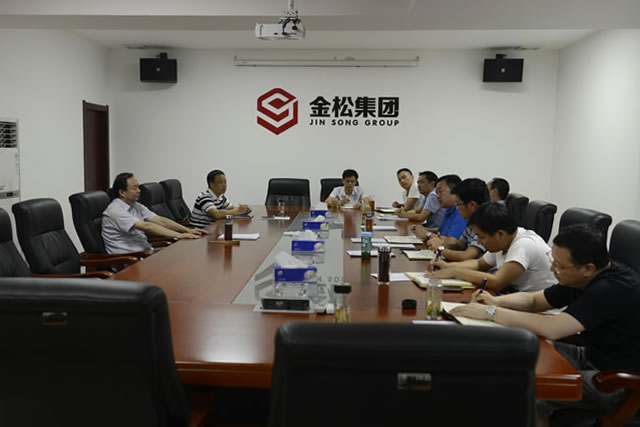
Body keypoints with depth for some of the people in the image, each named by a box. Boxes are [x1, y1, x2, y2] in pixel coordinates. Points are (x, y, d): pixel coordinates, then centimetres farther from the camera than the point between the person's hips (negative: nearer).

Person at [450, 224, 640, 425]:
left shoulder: (612, 289, -30)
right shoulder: (580, 278, -2)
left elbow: (552, 329, -38)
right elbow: (533, 300, 10)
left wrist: (491, 312, -29)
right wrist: (495, 301, -10)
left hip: (619, 381, -9)